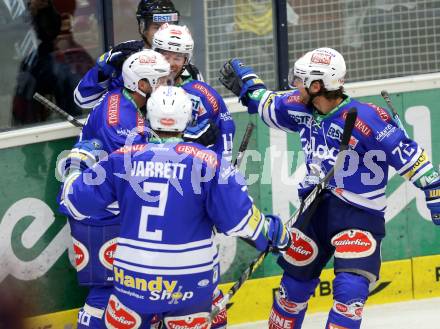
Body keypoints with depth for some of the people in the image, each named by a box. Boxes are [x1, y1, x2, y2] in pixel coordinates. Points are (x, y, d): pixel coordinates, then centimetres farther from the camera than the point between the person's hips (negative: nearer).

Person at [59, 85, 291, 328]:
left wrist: (78, 161, 23)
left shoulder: (123, 158, -2)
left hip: (134, 276, 1)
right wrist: (272, 232, 8)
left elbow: (77, 203, 5)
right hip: (191, 278, -1)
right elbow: (238, 217, -10)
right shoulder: (205, 161, -8)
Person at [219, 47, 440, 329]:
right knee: (295, 282, 16)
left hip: (359, 213, -6)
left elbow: (408, 155, -21)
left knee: (351, 289, -20)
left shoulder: (365, 119, -24)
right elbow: (269, 105, 20)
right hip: (315, 208, 6)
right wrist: (245, 82, 24)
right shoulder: (302, 108, -3)